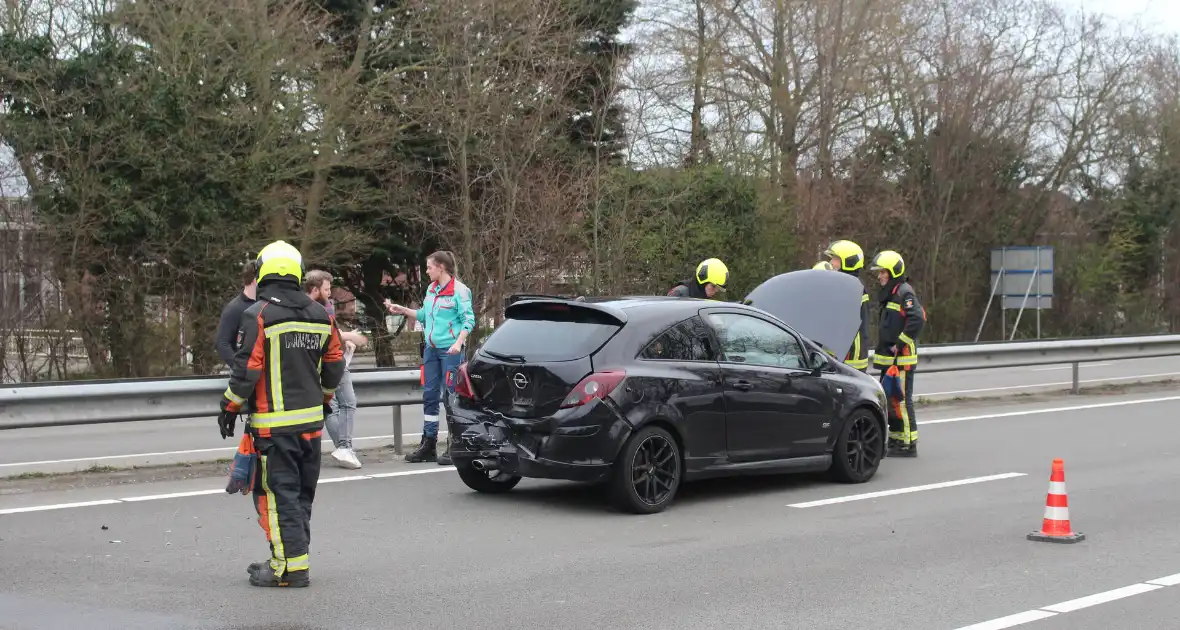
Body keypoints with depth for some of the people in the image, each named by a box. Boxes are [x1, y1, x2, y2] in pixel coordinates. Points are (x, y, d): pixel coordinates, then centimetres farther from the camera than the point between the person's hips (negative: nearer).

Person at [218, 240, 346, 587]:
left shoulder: (258, 315, -12)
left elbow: (247, 368, -14)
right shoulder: (322, 316, 8)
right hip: (311, 420, 7)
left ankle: (291, 567, -6)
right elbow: (335, 365, 15)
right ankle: (293, 557, 23)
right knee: (302, 493, 15)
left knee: (279, 493, -3)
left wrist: (230, 407, -2)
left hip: (274, 424, -7)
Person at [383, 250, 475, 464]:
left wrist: (458, 343, -23)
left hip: (450, 350, -8)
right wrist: (402, 310, 19)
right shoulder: (431, 289, 13)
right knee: (429, 396, 9)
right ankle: (428, 445, 17)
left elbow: (469, 320, -12)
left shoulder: (459, 290, -10)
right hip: (431, 348, 8)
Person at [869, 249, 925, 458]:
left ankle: (908, 443, -3)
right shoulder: (889, 294, 18)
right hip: (890, 358, 10)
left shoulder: (904, 292, -13)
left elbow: (917, 319, -25)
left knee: (901, 400, -8)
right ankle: (895, 439, 23)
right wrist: (884, 347, 15)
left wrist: (900, 343, -22)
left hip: (902, 358, -10)